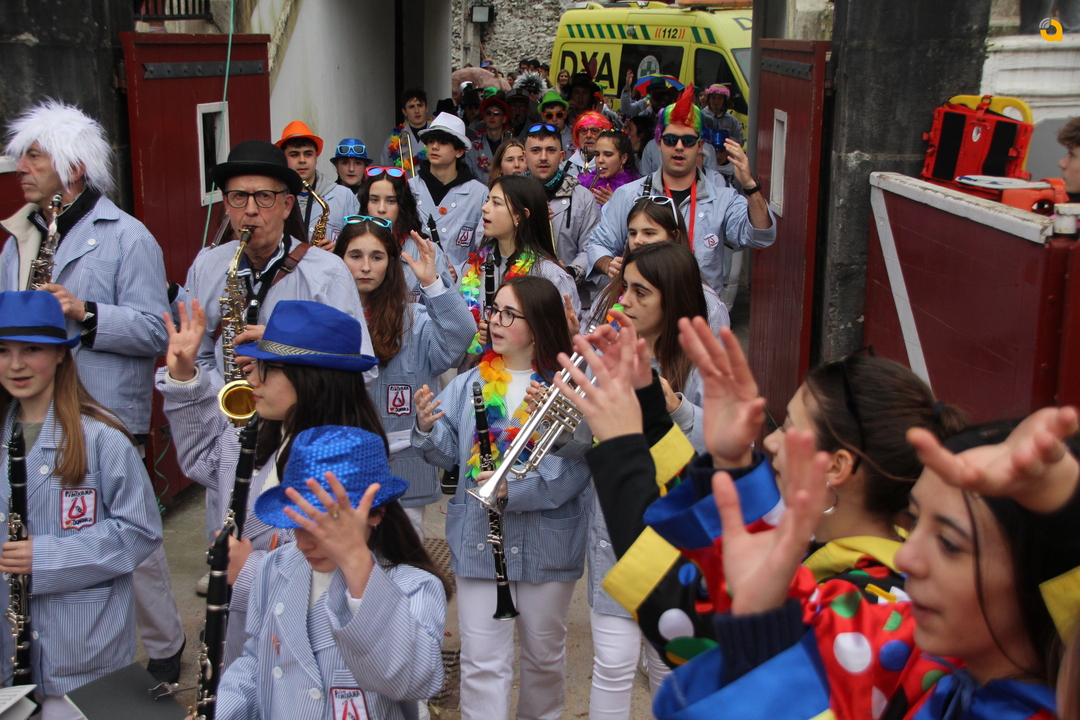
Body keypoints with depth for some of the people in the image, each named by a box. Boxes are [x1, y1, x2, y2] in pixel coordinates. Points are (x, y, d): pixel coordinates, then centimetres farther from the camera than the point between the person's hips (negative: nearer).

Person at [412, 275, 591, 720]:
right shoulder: (470, 384, 1)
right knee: (482, 661, 4)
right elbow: (450, 453, 1)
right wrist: (428, 428, -18)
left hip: (547, 545, -2)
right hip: (479, 542, 2)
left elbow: (575, 470, -20)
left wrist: (514, 490, -28)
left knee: (544, 653, 20)